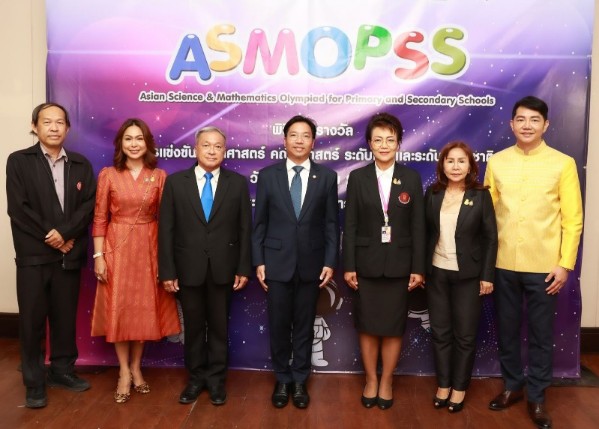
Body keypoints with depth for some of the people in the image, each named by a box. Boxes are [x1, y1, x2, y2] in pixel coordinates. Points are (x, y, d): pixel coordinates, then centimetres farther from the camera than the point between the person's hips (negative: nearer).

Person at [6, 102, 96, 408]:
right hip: (33, 255, -2)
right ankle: (34, 382, 15)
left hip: (69, 254, 3)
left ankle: (62, 370, 26)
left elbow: (89, 204, -1)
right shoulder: (19, 161, 1)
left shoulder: (81, 165, 9)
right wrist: (51, 237, -10)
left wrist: (66, 233, -13)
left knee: (66, 317, 11)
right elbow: (18, 208, -7)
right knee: (32, 319, 3)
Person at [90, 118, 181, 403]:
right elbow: (99, 218, -1)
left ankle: (136, 368, 26)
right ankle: (124, 372, 20)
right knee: (118, 309, 4)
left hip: (148, 248, 1)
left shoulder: (159, 176, 2)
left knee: (145, 308, 8)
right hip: (117, 248, -1)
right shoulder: (108, 175, -1)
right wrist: (98, 256, -7)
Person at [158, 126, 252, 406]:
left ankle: (216, 379, 28)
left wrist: (244, 268, -5)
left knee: (219, 326, 12)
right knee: (193, 326, 13)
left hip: (223, 268, 0)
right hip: (188, 268, 0)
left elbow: (245, 229, 0)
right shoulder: (175, 182, 1)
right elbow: (166, 229, -2)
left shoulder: (238, 183, 1)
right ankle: (196, 377, 30)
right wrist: (167, 270, -6)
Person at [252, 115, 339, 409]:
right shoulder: (268, 175, 1)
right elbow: (259, 223, 2)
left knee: (304, 326, 11)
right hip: (277, 263, 0)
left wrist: (330, 262, -5)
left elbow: (331, 223, 1)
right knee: (278, 326, 9)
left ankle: (300, 381, 27)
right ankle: (282, 380, 28)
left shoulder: (327, 176, 1)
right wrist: (259, 262, -3)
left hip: (311, 264, 0)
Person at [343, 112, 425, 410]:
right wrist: (348, 265, -5)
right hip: (366, 263, 0)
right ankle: (370, 379, 27)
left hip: (398, 264, 0)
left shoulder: (411, 178, 2)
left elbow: (418, 226, 0)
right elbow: (350, 225, -1)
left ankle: (386, 381, 26)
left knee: (393, 327, 9)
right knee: (367, 326, 9)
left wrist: (418, 268, -3)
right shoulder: (357, 177, 0)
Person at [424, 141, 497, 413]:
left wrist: (487, 275, -8)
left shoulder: (481, 196, -5)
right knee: (440, 332, 10)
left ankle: (459, 388, 23)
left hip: (467, 275, -2)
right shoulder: (432, 194, 2)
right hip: (436, 273, 2)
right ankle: (443, 384, 25)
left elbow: (490, 238, -4)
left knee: (465, 334, 6)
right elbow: (425, 233, 4)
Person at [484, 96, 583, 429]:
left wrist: (565, 264, -8)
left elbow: (572, 219, -3)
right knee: (507, 329, 14)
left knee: (541, 334, 9)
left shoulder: (563, 164, -3)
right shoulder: (497, 162, 3)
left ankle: (537, 396, 26)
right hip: (503, 264, 2)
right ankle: (512, 385, 33)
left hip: (544, 266, -2)